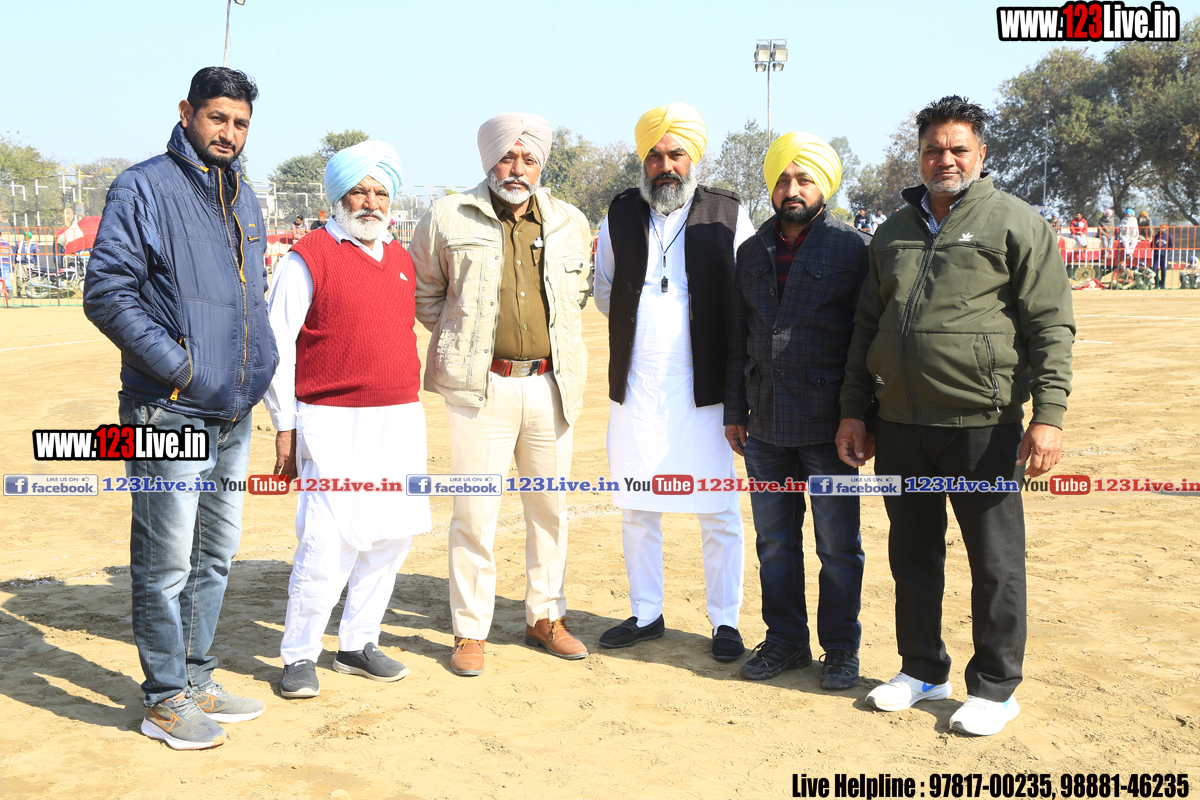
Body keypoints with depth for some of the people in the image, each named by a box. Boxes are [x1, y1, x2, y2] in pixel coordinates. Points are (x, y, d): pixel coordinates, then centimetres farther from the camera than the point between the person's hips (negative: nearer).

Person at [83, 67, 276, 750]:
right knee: (166, 565, 0)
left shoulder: (244, 200, 16)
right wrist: (181, 368, -17)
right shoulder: (144, 188, -7)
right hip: (171, 414, -8)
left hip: (234, 415, 8)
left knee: (215, 557, 15)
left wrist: (261, 362, 10)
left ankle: (198, 681, 29)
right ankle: (167, 702, 13)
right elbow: (107, 293, -14)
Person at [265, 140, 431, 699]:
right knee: (327, 545, -8)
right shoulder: (308, 258, -5)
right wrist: (284, 427, -8)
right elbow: (276, 346, -6)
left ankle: (358, 645, 25)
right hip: (334, 423, -6)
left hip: (401, 422, 7)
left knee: (390, 537, 10)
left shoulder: (400, 258, 14)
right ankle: (299, 657, 10)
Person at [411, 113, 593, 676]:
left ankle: (545, 618, 27)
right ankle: (470, 633, 12)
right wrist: (461, 339, 6)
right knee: (475, 513, -1)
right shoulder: (449, 218, 0)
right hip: (481, 386, -3)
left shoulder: (571, 224, 9)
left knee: (550, 508, 12)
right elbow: (423, 292, 12)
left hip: (551, 385, 4)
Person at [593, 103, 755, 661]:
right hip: (635, 387, 3)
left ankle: (725, 621, 15)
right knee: (637, 509, 11)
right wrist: (636, 321, 9)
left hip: (704, 386, -3)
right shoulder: (620, 215, 9)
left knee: (719, 511, 1)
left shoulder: (729, 214, 1)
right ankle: (645, 614, 25)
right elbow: (603, 287, 21)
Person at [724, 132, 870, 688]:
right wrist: (734, 410, 11)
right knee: (774, 541, 13)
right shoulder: (752, 252, 12)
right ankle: (785, 641, 27)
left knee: (838, 544, 5)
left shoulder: (852, 249, -3)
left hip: (827, 422, -4)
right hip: (765, 423, 5)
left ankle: (841, 648, 20)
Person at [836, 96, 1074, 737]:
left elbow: (1051, 326, -5)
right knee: (912, 556, 14)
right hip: (901, 426, 5)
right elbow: (866, 328, 19)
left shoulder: (1016, 223, 0)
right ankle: (922, 670, 29)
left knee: (995, 564, 4)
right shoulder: (893, 233, 15)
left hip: (981, 425, -5)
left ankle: (995, 687, 18)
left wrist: (1048, 415, -14)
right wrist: (854, 411, 14)